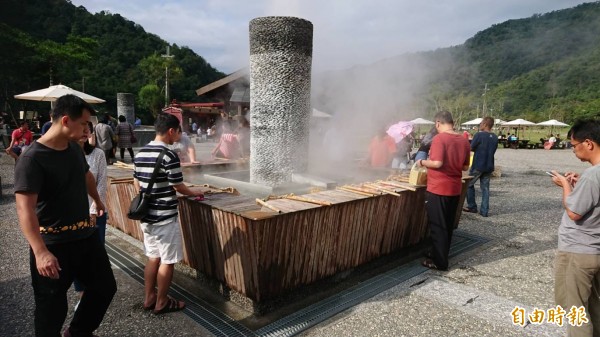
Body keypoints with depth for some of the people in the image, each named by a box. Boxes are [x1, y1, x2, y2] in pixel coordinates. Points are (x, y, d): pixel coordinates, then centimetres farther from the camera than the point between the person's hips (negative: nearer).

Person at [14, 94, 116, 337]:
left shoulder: (74, 148, 3)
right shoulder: (32, 159, -20)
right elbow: (25, 209, -28)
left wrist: (98, 201, 40)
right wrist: (40, 252, -39)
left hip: (86, 236, 8)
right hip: (53, 244, -7)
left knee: (105, 288, 18)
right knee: (51, 308, 8)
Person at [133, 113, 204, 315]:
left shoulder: (140, 154, 6)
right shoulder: (169, 156, -19)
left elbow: (137, 184, 13)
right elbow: (179, 187, -12)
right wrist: (194, 193, 7)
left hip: (146, 216, 8)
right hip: (165, 217, -8)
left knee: (153, 258, 19)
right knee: (167, 261, 6)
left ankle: (148, 299, 28)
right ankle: (161, 303, 17)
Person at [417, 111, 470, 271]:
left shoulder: (439, 138, -15)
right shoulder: (464, 140, 6)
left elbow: (437, 163, -23)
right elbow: (465, 167, 10)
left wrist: (422, 162, -7)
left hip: (438, 189, -7)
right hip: (455, 188, 7)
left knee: (437, 226, 2)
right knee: (448, 225, 17)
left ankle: (439, 262, 9)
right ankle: (442, 256, 29)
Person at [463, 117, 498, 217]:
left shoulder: (479, 135, -14)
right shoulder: (495, 137, 7)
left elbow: (471, 148, -9)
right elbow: (493, 150, 15)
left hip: (478, 165, -6)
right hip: (489, 166, 6)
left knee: (469, 185, 11)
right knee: (485, 188, 8)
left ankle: (472, 207, 14)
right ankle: (484, 211, 8)